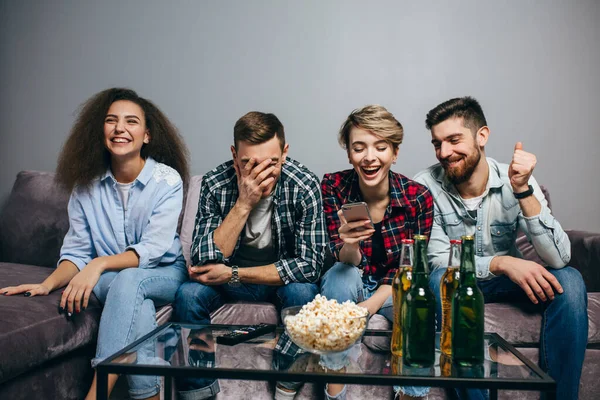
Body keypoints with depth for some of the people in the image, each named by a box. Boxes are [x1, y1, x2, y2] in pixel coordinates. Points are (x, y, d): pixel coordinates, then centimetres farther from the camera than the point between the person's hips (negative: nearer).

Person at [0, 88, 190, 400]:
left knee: (128, 281, -36)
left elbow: (154, 249, -19)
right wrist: (48, 284, -20)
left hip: (165, 274, -2)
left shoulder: (167, 180, -11)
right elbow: (76, 251, -1)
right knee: (134, 297, -34)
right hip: (109, 280, 2)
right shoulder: (86, 185, 0)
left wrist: (99, 264, -34)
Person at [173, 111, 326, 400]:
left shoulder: (304, 186, -21)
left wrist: (233, 274, -26)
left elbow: (310, 265, -23)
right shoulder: (215, 184, -18)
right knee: (188, 295, -26)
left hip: (283, 278, -1)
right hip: (226, 277, 1)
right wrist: (243, 204, -33)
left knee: (303, 292, -32)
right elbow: (203, 261, -22)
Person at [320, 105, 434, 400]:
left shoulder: (418, 197, -18)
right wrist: (349, 245, -43)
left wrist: (371, 305, -23)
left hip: (393, 289, 0)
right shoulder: (332, 187, -18)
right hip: (349, 285, 0)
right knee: (343, 274, -33)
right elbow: (348, 262, -18)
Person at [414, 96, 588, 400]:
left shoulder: (515, 181, -15)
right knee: (441, 278, -34)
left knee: (569, 281, -24)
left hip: (504, 282, 2)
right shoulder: (425, 186, -17)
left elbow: (558, 259, -22)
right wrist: (502, 263, -31)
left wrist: (523, 190, -34)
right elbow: (437, 258, -17)